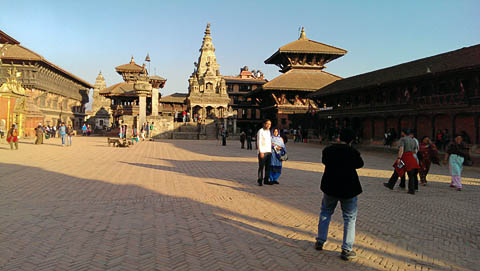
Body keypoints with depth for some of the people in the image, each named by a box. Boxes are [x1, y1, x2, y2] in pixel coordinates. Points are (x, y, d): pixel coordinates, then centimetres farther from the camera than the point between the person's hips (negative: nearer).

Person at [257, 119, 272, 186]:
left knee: (268, 167, 7)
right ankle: (260, 181, 1)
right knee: (261, 167, -5)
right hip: (262, 152, -7)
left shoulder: (269, 131, 16)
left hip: (269, 151, 7)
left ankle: (266, 180, 15)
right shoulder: (260, 131, -6)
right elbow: (259, 142, -11)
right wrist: (261, 152, -17)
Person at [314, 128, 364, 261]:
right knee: (350, 218, 9)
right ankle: (347, 250, 9)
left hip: (330, 187, 3)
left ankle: (320, 241, 28)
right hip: (348, 190, -3)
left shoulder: (328, 150, -6)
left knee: (325, 213, 22)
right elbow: (360, 164, 4)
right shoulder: (353, 152, -14)